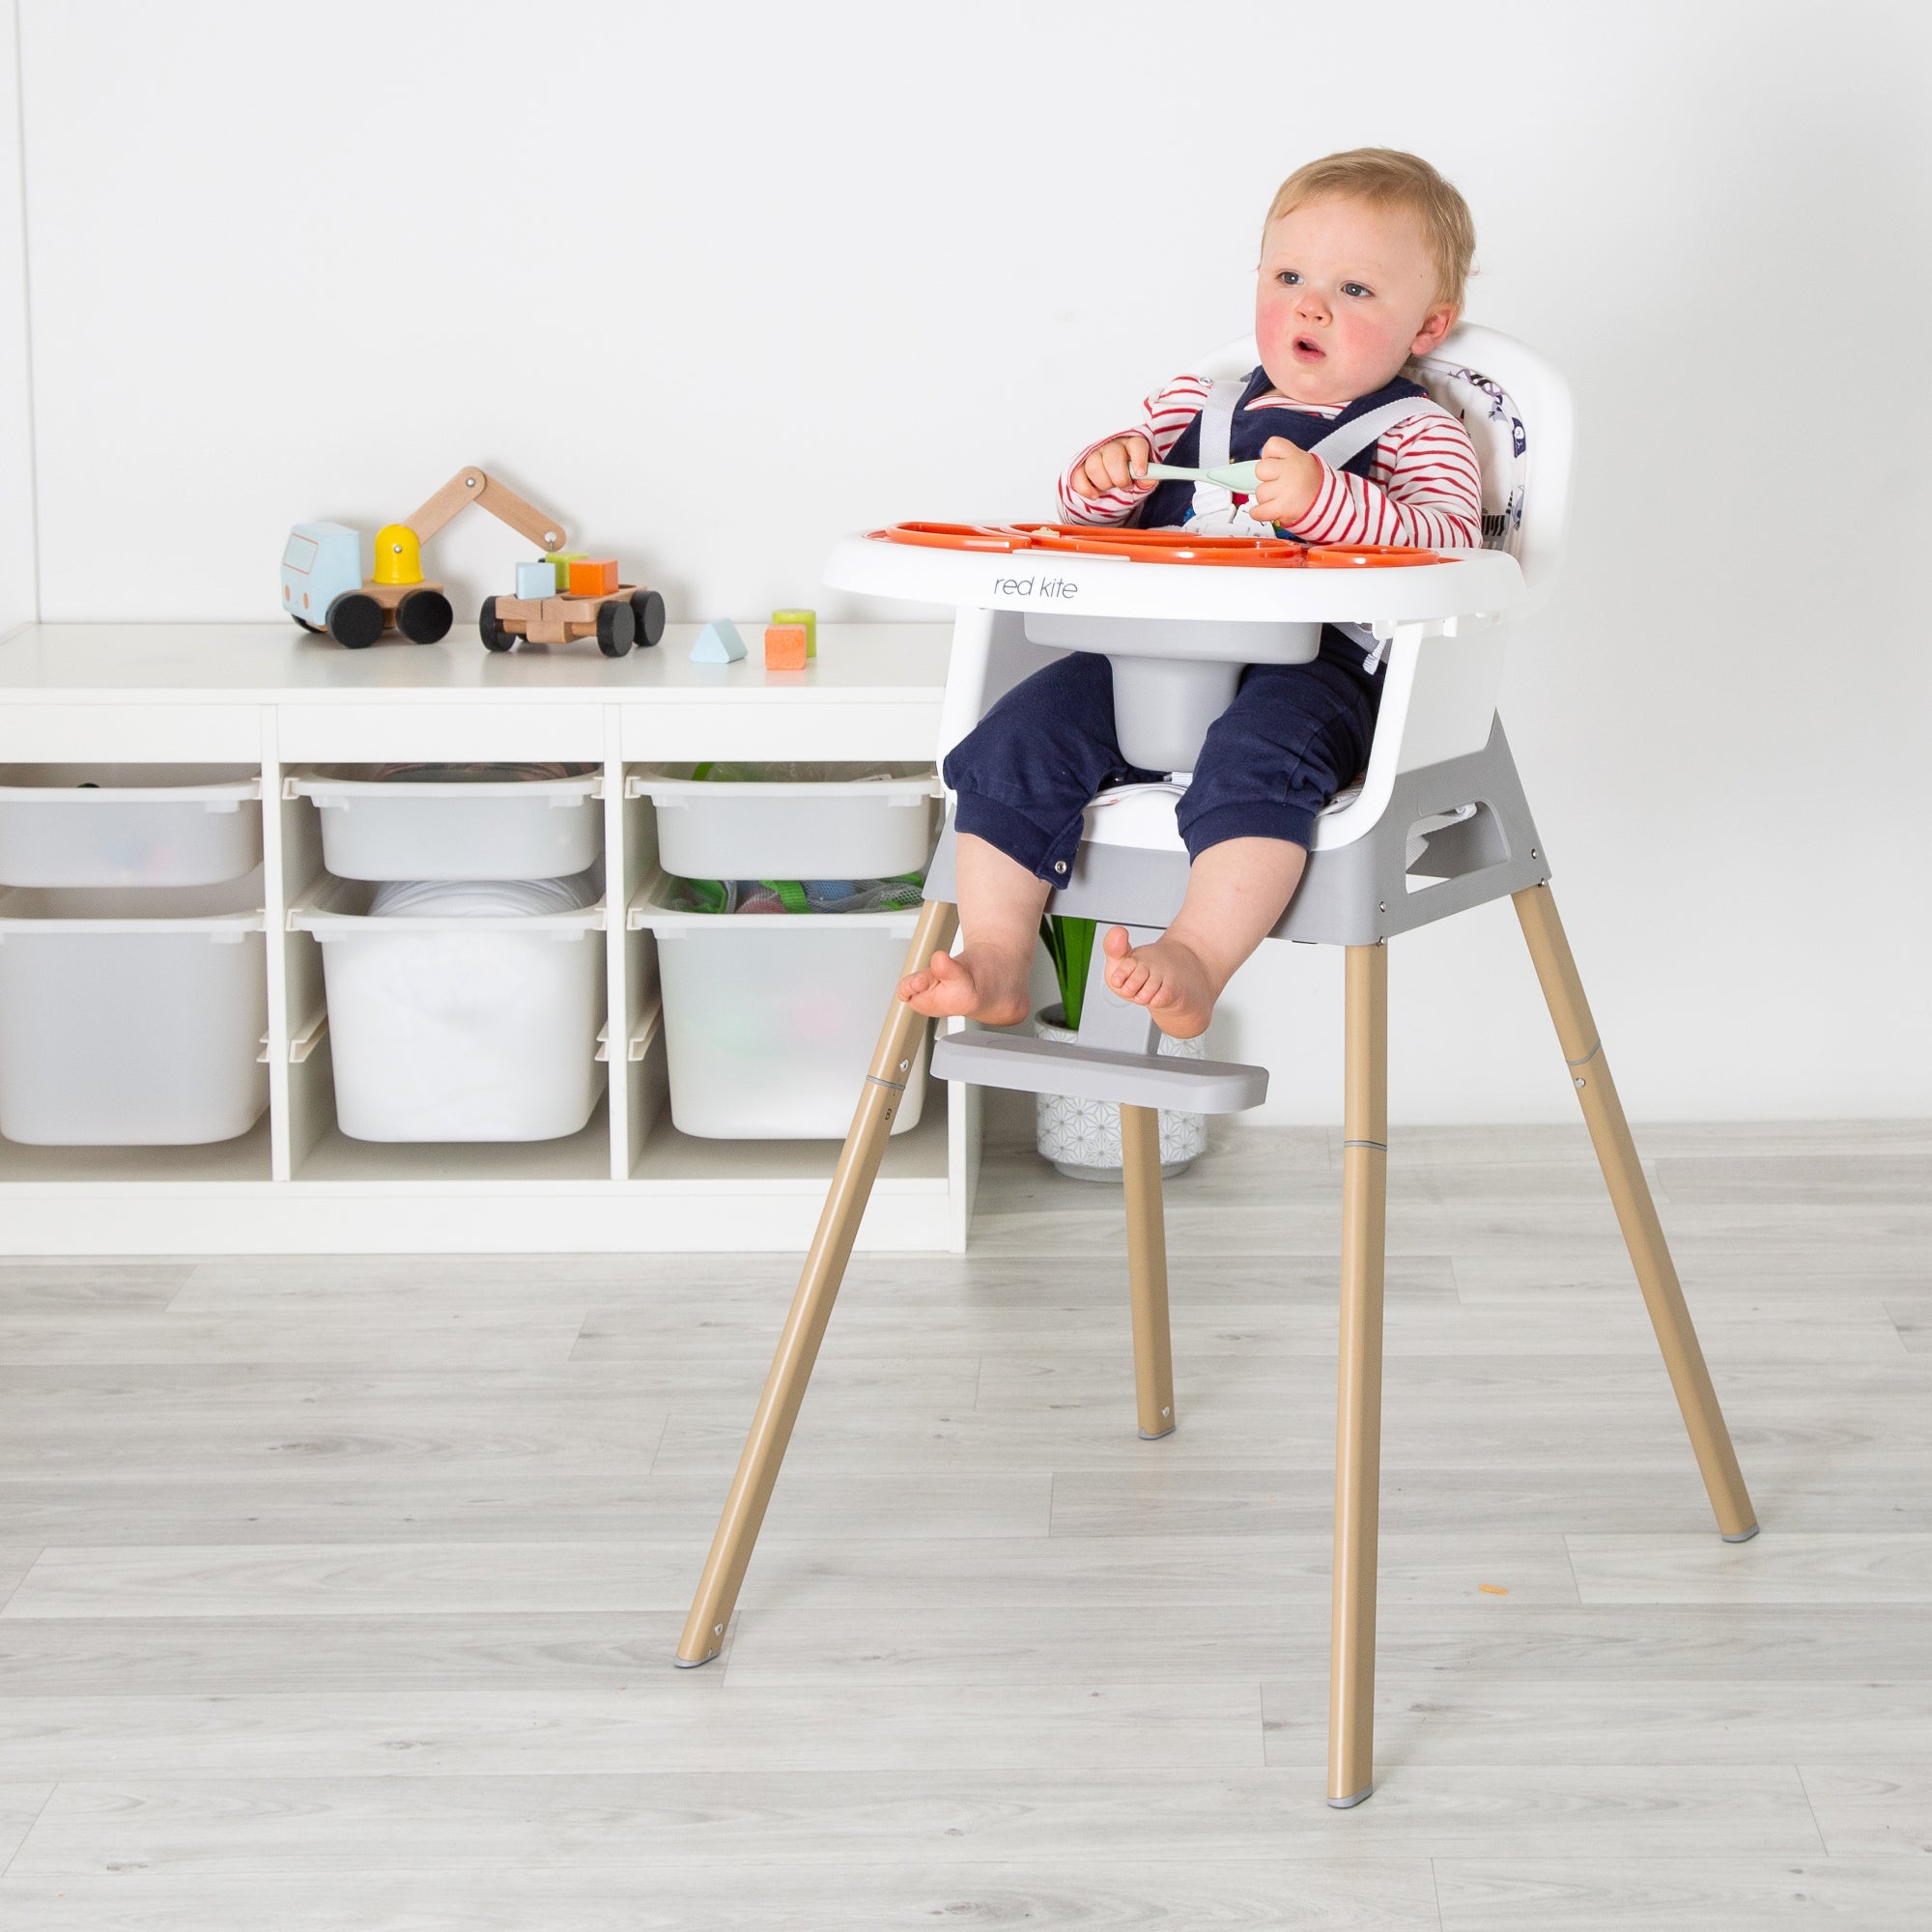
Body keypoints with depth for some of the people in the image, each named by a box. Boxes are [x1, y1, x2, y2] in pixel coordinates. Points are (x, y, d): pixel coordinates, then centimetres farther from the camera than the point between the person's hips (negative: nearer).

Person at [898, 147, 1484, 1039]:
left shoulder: (1416, 433, 8)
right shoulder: (1194, 405, 22)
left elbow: (1448, 542, -10)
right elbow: (1093, 513, 28)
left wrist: (1323, 498, -24)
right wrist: (1103, 474, 2)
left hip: (1311, 667, -5)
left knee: (1257, 756, -38)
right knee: (1019, 735, -15)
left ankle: (1196, 962, -39)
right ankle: (995, 963, -13)